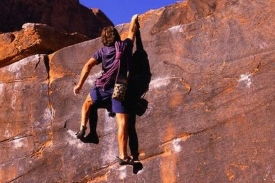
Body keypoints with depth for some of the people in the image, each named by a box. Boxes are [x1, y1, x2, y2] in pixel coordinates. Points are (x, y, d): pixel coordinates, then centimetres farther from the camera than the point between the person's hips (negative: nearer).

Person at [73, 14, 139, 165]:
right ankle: (123, 156, -17)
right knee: (122, 122, -9)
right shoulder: (125, 45, 13)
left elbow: (88, 66, 0)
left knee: (88, 102, 32)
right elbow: (132, 32, 33)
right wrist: (134, 20, 51)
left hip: (104, 85, 1)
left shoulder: (102, 51, 12)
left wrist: (79, 85, 2)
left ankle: (82, 128, 17)